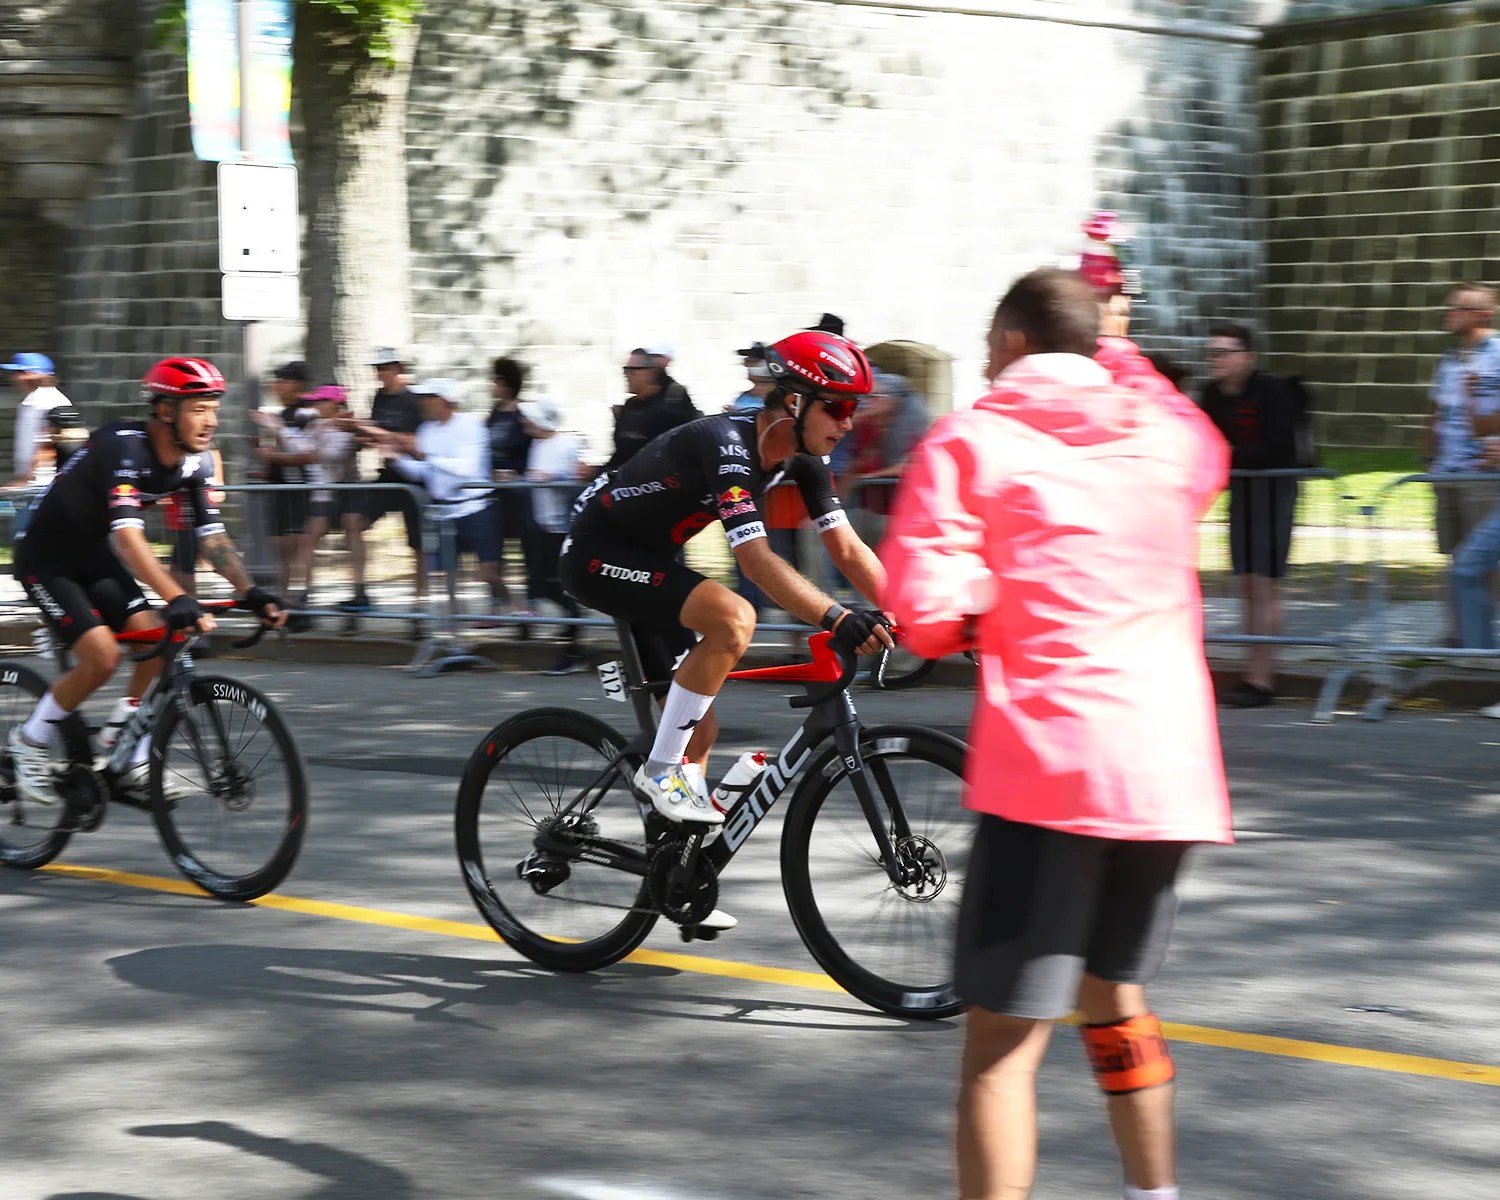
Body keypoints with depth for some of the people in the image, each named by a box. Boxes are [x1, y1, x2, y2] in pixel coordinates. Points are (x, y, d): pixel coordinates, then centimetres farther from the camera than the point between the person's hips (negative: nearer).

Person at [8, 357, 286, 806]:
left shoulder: (194, 461, -7)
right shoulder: (123, 447, -31)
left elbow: (212, 535, -5)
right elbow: (127, 535, -42)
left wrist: (251, 592, -20)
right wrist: (177, 598, -53)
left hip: (95, 558, 7)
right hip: (47, 559, -7)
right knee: (102, 656, -20)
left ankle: (132, 763, 4)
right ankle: (30, 741, 2)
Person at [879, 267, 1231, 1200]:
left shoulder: (973, 440, -1)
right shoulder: (1167, 432, 12)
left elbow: (923, 605, -12)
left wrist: (980, 618, 9)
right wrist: (1120, 358, 44)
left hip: (1046, 762, -5)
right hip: (1172, 766, 6)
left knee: (1005, 1034, -4)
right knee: (1115, 992, 24)